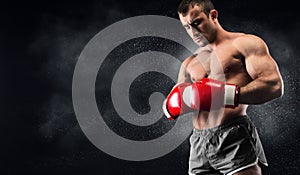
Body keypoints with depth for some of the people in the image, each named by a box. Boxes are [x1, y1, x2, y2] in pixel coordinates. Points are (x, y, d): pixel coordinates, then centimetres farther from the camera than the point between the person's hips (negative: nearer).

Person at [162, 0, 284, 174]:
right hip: (199, 143, 6)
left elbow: (275, 85, -10)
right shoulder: (189, 63, 22)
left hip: (234, 138, -5)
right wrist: (172, 107, 1)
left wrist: (227, 95, -20)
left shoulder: (244, 44, 3)